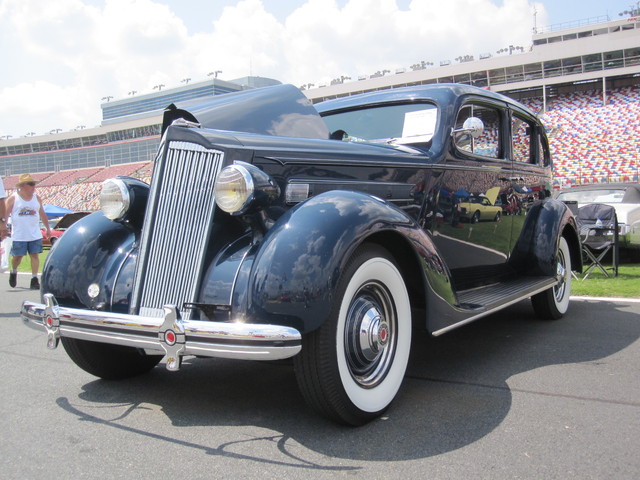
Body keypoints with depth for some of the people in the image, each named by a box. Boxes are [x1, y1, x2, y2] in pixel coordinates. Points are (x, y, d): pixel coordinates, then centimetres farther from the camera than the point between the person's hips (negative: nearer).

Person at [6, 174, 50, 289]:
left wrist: (48, 229, 20)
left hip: (35, 235, 3)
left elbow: (43, 214, 17)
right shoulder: (13, 199, -3)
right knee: (17, 256, 6)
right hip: (18, 236, -3)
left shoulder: (36, 198, 8)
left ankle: (34, 279, 0)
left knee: (35, 255, -4)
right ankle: (13, 272, 35)